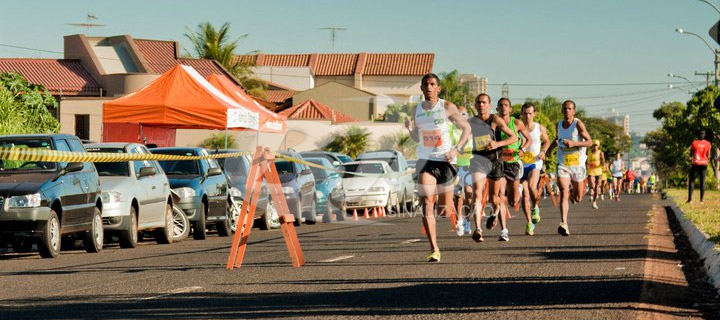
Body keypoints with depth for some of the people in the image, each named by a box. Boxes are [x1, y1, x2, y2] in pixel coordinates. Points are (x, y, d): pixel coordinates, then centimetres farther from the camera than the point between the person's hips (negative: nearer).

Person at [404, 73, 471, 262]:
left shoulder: (447, 107, -4)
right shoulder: (417, 109, 6)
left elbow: (466, 128, 2)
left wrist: (457, 149, -11)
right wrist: (410, 129, -6)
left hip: (445, 161, -2)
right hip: (425, 160, 2)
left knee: (444, 207, 3)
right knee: (426, 202, -14)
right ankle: (434, 249, -15)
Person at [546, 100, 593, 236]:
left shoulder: (578, 124, -10)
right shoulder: (559, 125, 5)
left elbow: (589, 142, -14)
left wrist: (574, 143, -28)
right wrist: (549, 148, 11)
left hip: (578, 165, -2)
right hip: (562, 165, 2)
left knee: (578, 199, 10)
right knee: (564, 193, -18)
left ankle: (575, 194, 49)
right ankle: (564, 224, -28)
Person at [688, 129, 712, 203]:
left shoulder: (694, 143, -6)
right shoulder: (708, 144, 1)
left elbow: (691, 154, 0)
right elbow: (708, 156, 5)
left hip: (696, 164, -2)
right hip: (704, 164, 2)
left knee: (691, 181, 4)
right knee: (702, 182, 4)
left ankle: (690, 198, -5)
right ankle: (701, 200, 0)